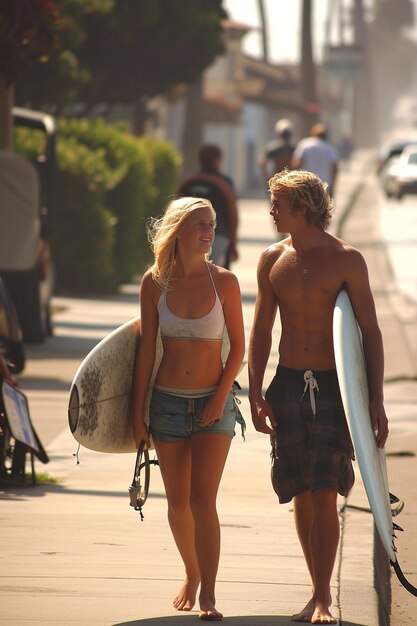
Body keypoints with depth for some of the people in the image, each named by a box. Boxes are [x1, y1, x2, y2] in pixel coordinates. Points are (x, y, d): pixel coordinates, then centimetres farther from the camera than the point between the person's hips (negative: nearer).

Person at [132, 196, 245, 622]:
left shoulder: (223, 282, -5)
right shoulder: (155, 282, -1)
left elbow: (238, 347, 1)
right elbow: (146, 349, 3)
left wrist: (221, 396, -10)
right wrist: (138, 412, 4)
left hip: (213, 403, -2)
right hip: (168, 402, 2)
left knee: (202, 498, -12)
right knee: (178, 502, 9)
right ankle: (192, 574, 32)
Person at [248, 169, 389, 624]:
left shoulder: (346, 260, -4)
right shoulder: (273, 260, 7)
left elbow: (370, 331, -2)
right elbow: (260, 331, 12)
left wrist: (375, 399, -7)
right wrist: (255, 395, 5)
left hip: (334, 386, -4)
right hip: (288, 386, 4)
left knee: (324, 493, -9)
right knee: (301, 495, 5)